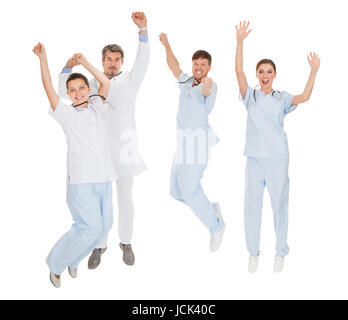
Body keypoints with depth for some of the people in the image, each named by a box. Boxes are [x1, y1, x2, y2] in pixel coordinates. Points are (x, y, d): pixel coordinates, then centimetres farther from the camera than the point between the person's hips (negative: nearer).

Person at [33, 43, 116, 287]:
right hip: (81, 178, -5)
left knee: (105, 226, 4)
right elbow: (49, 88, -2)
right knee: (90, 227, -13)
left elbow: (106, 83, 22)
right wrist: (43, 58, -4)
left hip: (103, 177, 5)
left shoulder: (98, 108, 17)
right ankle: (56, 264, 10)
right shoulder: (66, 114, 6)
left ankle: (73, 260, 27)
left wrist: (84, 63, 21)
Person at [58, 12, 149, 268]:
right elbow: (64, 93, 10)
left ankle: (126, 242, 25)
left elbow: (143, 61, -12)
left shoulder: (130, 81, 5)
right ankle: (100, 245, 22)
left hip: (124, 148, -2)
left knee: (125, 200, 7)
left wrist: (143, 30, -27)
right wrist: (69, 67, -7)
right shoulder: (92, 84, 13)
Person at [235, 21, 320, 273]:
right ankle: (253, 251, 22)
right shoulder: (250, 96, 4)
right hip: (255, 159, 0)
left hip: (278, 160, 0)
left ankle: (281, 252, 23)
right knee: (252, 206, 5)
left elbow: (304, 97, -11)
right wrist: (240, 42, -17)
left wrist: (314, 71, -19)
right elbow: (239, 72, -8)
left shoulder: (282, 98, 6)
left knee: (279, 205, 6)